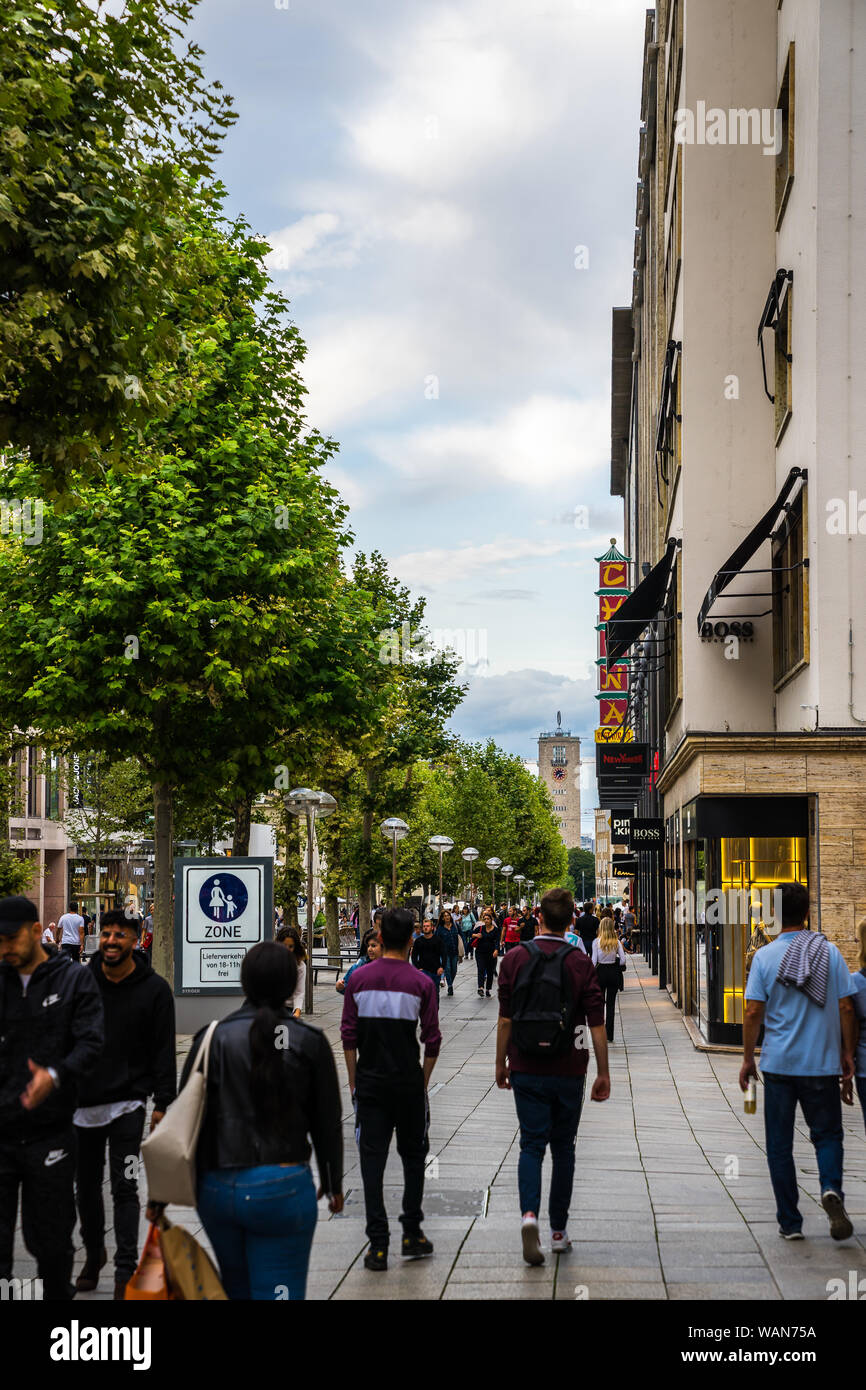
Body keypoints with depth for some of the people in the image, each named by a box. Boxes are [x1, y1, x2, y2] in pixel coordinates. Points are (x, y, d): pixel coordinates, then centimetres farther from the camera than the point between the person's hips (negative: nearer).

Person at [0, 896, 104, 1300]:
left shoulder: (74, 980, 0)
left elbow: (90, 1042, -10)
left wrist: (56, 1074, -28)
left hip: (49, 1133, -2)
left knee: (51, 1239, 9)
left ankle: (58, 1295, 27)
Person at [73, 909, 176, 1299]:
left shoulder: (155, 989, -4)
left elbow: (163, 1051, -2)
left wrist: (163, 1103, -6)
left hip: (127, 1104, -3)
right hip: (81, 1103, 3)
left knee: (124, 1188, -6)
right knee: (86, 1186, 13)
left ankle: (126, 1270, -1)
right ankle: (93, 1255, 32)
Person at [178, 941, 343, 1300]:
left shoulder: (212, 1038, -1)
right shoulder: (310, 1042, -3)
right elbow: (327, 1123, 4)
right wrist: (333, 1183, 18)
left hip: (217, 1188, 2)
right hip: (283, 1186, -2)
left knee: (236, 1288, 21)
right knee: (278, 1292, 0)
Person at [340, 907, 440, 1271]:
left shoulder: (359, 980, -1)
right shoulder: (421, 984, -6)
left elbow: (349, 1036, 1)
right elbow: (432, 1041, -5)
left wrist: (354, 1080, 9)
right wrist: (423, 1082, 7)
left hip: (370, 1082, 1)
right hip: (408, 1083, -1)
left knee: (372, 1159, 2)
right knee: (413, 1155, 15)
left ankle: (378, 1245, -1)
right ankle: (412, 1235, 19)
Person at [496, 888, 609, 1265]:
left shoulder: (515, 959, -3)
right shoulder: (581, 964, -5)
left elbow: (505, 1018, -1)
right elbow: (596, 1024, -5)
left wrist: (501, 1063, 9)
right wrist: (603, 1073, 2)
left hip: (527, 1071, 0)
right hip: (568, 1072, 0)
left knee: (532, 1145, 3)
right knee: (563, 1148, 12)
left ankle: (529, 1213, -21)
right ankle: (558, 1231, 16)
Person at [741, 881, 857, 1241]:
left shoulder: (765, 956, -5)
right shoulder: (830, 952, -2)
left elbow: (753, 1013, -6)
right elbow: (846, 1009, -1)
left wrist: (747, 1059, 4)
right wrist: (847, 1053, 11)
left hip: (778, 1063, 0)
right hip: (822, 1063, 1)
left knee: (780, 1145, 9)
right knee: (827, 1134, 13)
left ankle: (790, 1222, 10)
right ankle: (831, 1188, -15)